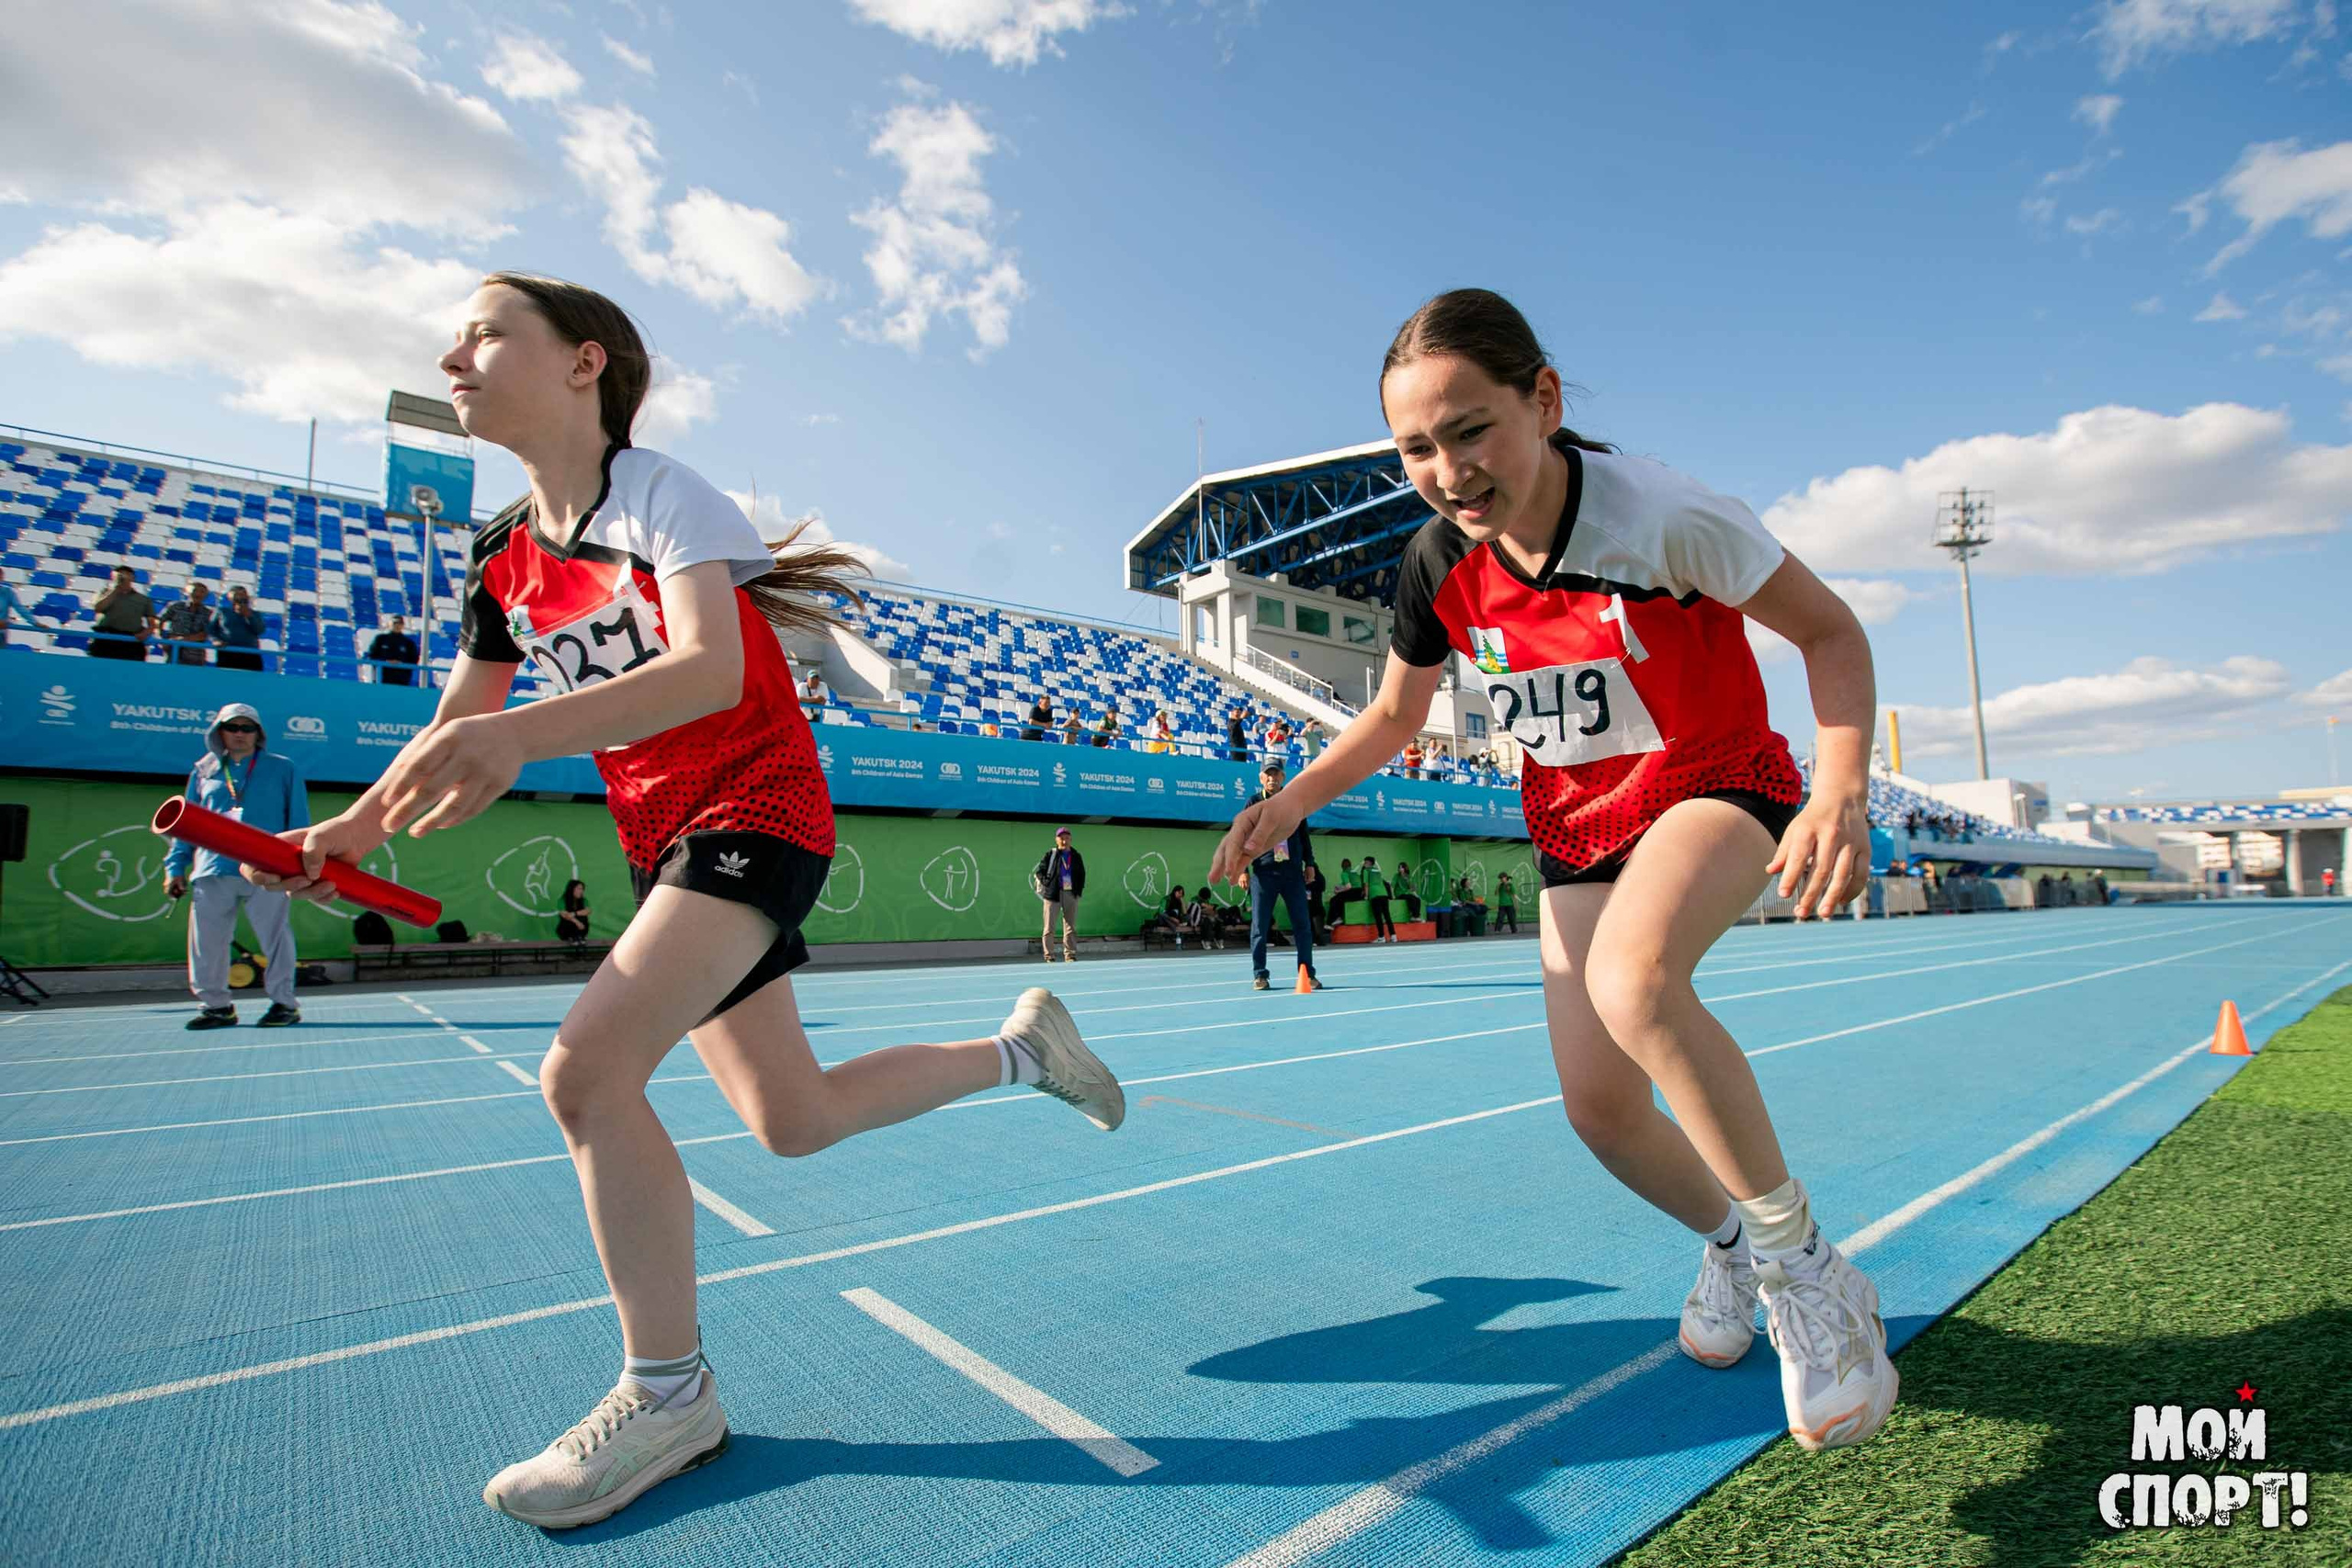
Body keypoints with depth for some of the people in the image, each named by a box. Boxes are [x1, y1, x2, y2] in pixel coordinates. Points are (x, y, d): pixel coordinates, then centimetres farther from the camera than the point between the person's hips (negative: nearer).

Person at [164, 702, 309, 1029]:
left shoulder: (282, 770, 11)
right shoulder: (203, 772, 18)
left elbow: (299, 823, 7)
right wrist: (175, 867, 10)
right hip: (212, 871, 3)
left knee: (276, 939, -2)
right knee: (206, 941, 4)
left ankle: (283, 1002, 6)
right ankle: (215, 1005, 15)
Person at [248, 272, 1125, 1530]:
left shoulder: (661, 494, -10)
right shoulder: (504, 557, 10)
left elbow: (713, 668, -28)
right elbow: (458, 733, 13)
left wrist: (522, 732, -41)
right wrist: (353, 829, -3)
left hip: (759, 811, -8)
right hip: (663, 845, 8)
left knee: (584, 1066, -22)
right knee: (792, 1121, 7)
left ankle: (667, 1394, -2)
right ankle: (1019, 1047, 29)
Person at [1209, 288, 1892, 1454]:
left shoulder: (1663, 517, -25)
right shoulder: (1438, 566, -12)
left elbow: (1831, 632, -12)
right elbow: (1394, 716, 4)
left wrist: (1840, 793, -29)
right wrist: (1291, 801, -12)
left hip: (1718, 787, -4)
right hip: (1576, 824, 5)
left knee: (1630, 977, -37)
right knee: (1598, 1104, -1)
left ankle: (1801, 1264, -13)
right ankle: (1733, 1238, 33)